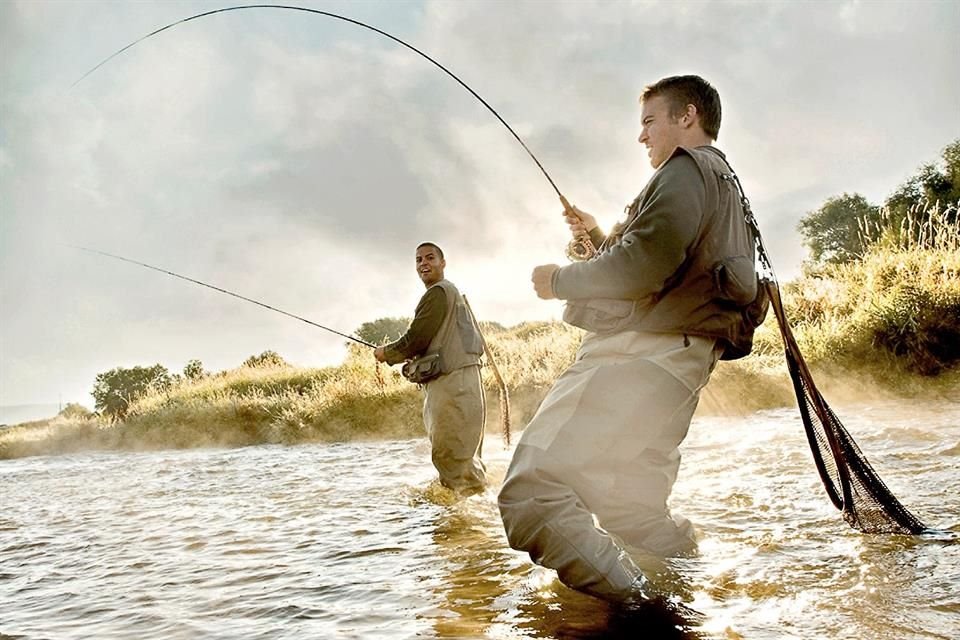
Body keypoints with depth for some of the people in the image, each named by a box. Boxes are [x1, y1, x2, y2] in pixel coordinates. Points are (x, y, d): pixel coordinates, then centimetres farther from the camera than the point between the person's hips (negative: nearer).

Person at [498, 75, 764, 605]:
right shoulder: (724, 184, 28)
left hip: (641, 356, -11)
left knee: (531, 496, -20)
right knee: (630, 509, 23)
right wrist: (600, 238, 24)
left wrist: (560, 280, -7)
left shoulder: (688, 168, -5)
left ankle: (640, 608, -28)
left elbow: (644, 268, -21)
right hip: (673, 363, 11)